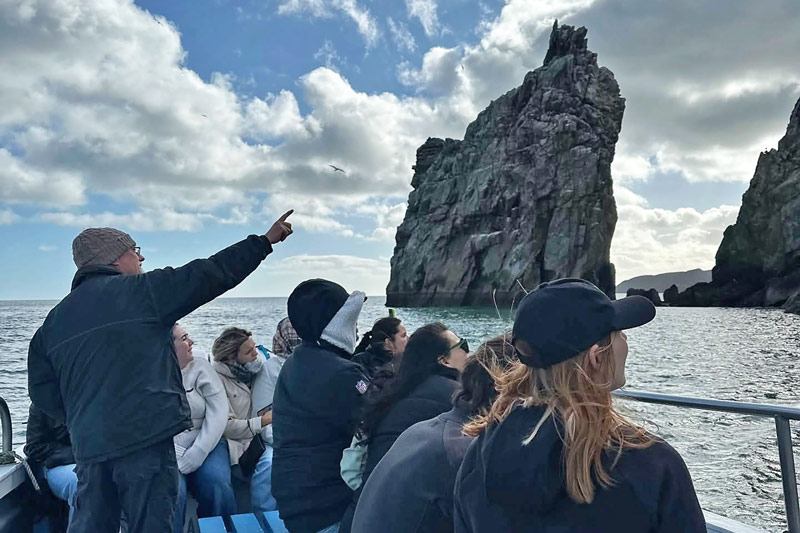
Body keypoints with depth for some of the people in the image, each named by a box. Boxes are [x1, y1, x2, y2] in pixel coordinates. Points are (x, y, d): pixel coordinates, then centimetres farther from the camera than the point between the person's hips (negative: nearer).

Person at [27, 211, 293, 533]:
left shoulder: (55, 319, 14)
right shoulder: (140, 290, -5)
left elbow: (43, 391, 14)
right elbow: (210, 274, -5)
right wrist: (266, 240, 2)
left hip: (88, 444, 7)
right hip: (145, 436, -6)